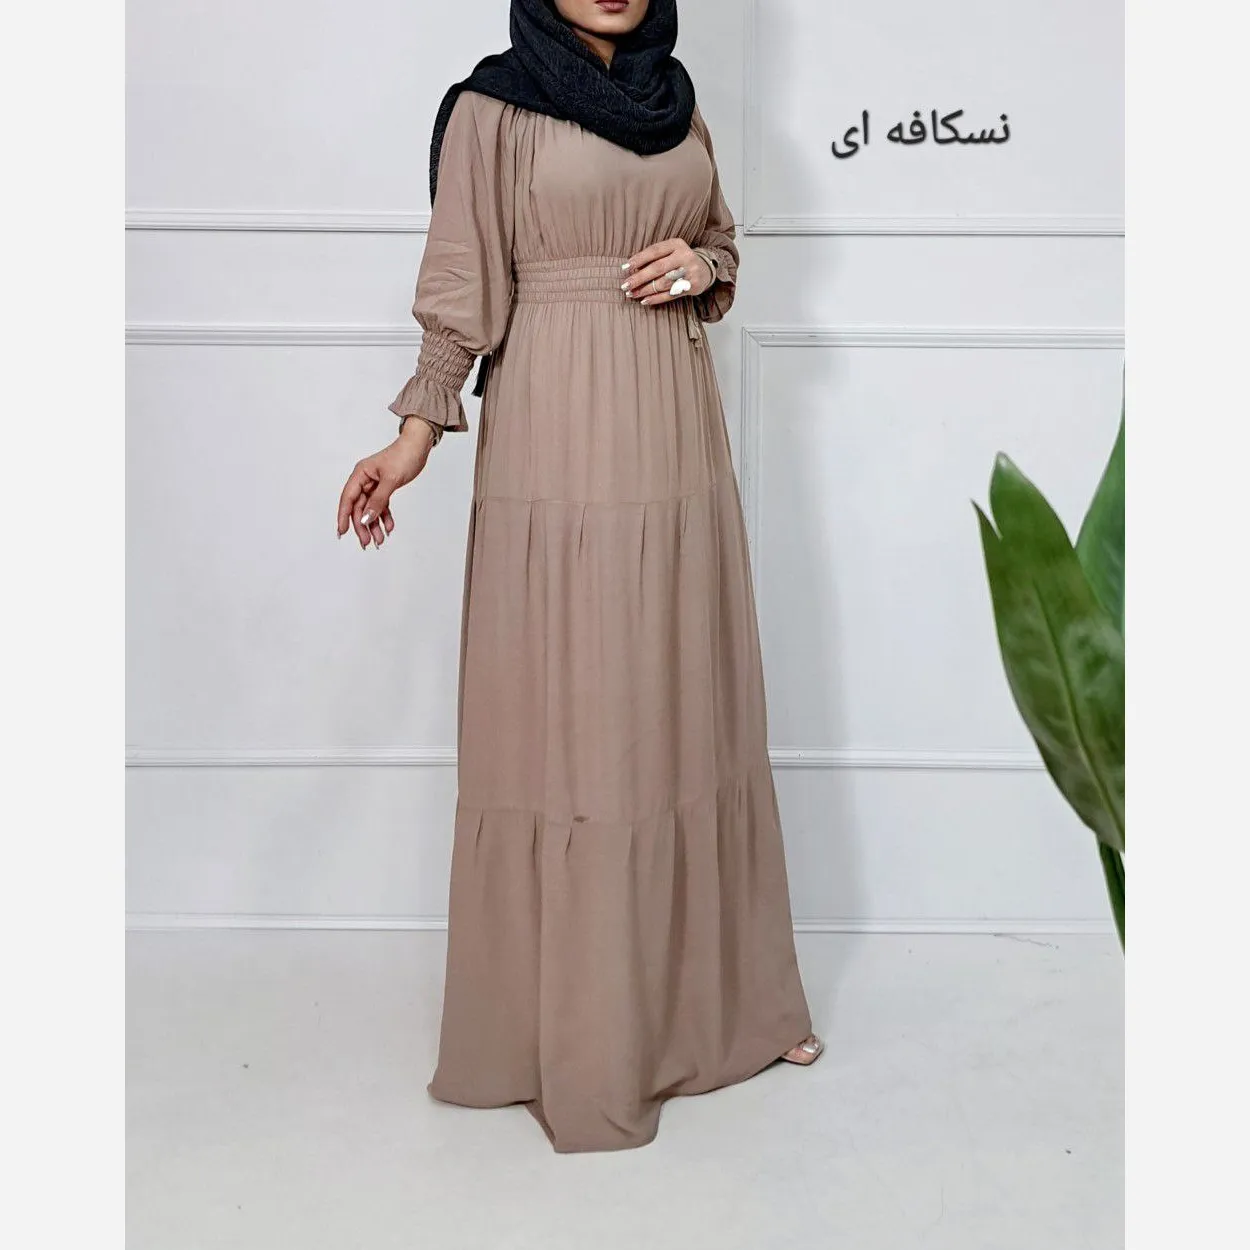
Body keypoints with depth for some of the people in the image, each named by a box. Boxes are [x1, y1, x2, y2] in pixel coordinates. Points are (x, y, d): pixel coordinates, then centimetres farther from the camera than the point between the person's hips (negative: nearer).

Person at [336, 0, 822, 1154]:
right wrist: (420, 427, -15)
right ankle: (579, 1029, 12)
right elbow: (465, 285, -4)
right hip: (560, 441, -5)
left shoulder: (677, 100, 14)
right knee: (568, 717, -1)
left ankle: (717, 990, 26)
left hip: (677, 436, 6)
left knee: (689, 707, 11)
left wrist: (702, 268, -1)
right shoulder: (494, 106, -1)